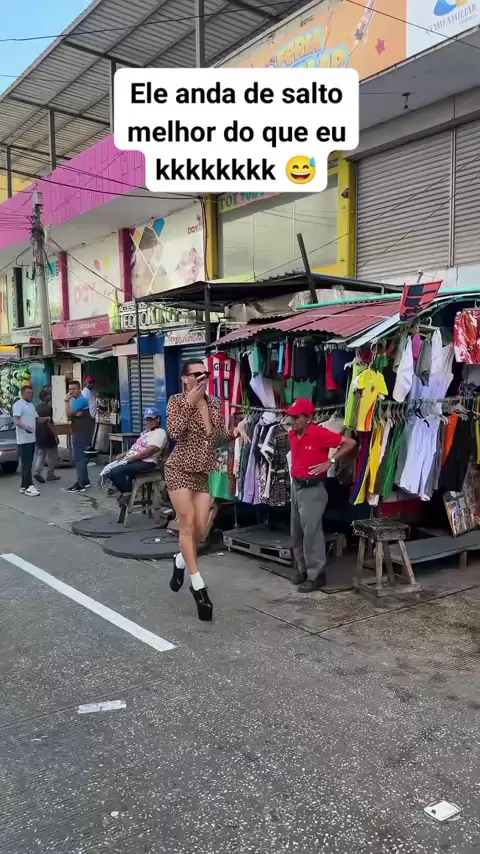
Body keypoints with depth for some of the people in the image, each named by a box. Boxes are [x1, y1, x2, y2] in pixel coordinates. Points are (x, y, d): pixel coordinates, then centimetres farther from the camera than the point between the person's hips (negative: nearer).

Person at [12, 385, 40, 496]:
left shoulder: (31, 405, 19)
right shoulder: (18, 404, -9)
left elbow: (36, 419, 26)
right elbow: (16, 420, -19)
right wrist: (25, 427, -38)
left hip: (32, 438, 9)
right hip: (24, 439, -9)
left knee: (28, 463, 11)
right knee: (26, 464, -10)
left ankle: (24, 486, 16)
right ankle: (28, 487, -11)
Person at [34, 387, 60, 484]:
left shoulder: (37, 407, 9)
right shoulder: (48, 407, -16)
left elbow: (37, 420, 14)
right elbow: (48, 423, -21)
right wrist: (55, 435, -16)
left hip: (39, 435, 7)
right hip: (48, 435, -7)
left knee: (40, 454, 12)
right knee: (52, 456, 5)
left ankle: (37, 471, -5)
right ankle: (50, 474, 10)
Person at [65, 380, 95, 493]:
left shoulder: (81, 400, -14)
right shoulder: (76, 401, 18)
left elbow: (68, 414, -19)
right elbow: (69, 417, 13)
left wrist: (67, 400, -12)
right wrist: (75, 414, -9)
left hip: (82, 432, -11)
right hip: (79, 432, 11)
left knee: (79, 457, -11)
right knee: (80, 457, 15)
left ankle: (80, 483, -12)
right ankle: (85, 481, 21)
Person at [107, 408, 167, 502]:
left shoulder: (160, 432, -8)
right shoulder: (146, 431, 23)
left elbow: (150, 450, -18)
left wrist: (132, 458, -19)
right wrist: (125, 454, 6)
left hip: (146, 463, -10)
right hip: (134, 460, 10)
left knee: (115, 472, -25)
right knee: (110, 470, -5)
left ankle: (127, 492, -4)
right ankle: (124, 490, 8)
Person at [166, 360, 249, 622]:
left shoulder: (215, 403, 7)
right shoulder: (177, 401, -7)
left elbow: (220, 435, 15)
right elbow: (174, 432, -21)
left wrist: (236, 431, -5)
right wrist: (189, 403, -21)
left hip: (205, 473, 5)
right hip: (180, 470, -5)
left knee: (201, 529, 2)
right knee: (187, 525, -6)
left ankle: (180, 560, 35)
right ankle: (198, 587, -1)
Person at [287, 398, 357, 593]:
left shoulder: (319, 433, -16)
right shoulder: (292, 434, 6)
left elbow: (350, 443, -14)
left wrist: (330, 461, -15)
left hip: (312, 488, -8)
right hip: (296, 486, 8)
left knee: (311, 532, -5)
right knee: (296, 532, 14)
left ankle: (316, 575, 6)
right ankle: (303, 570, 27)